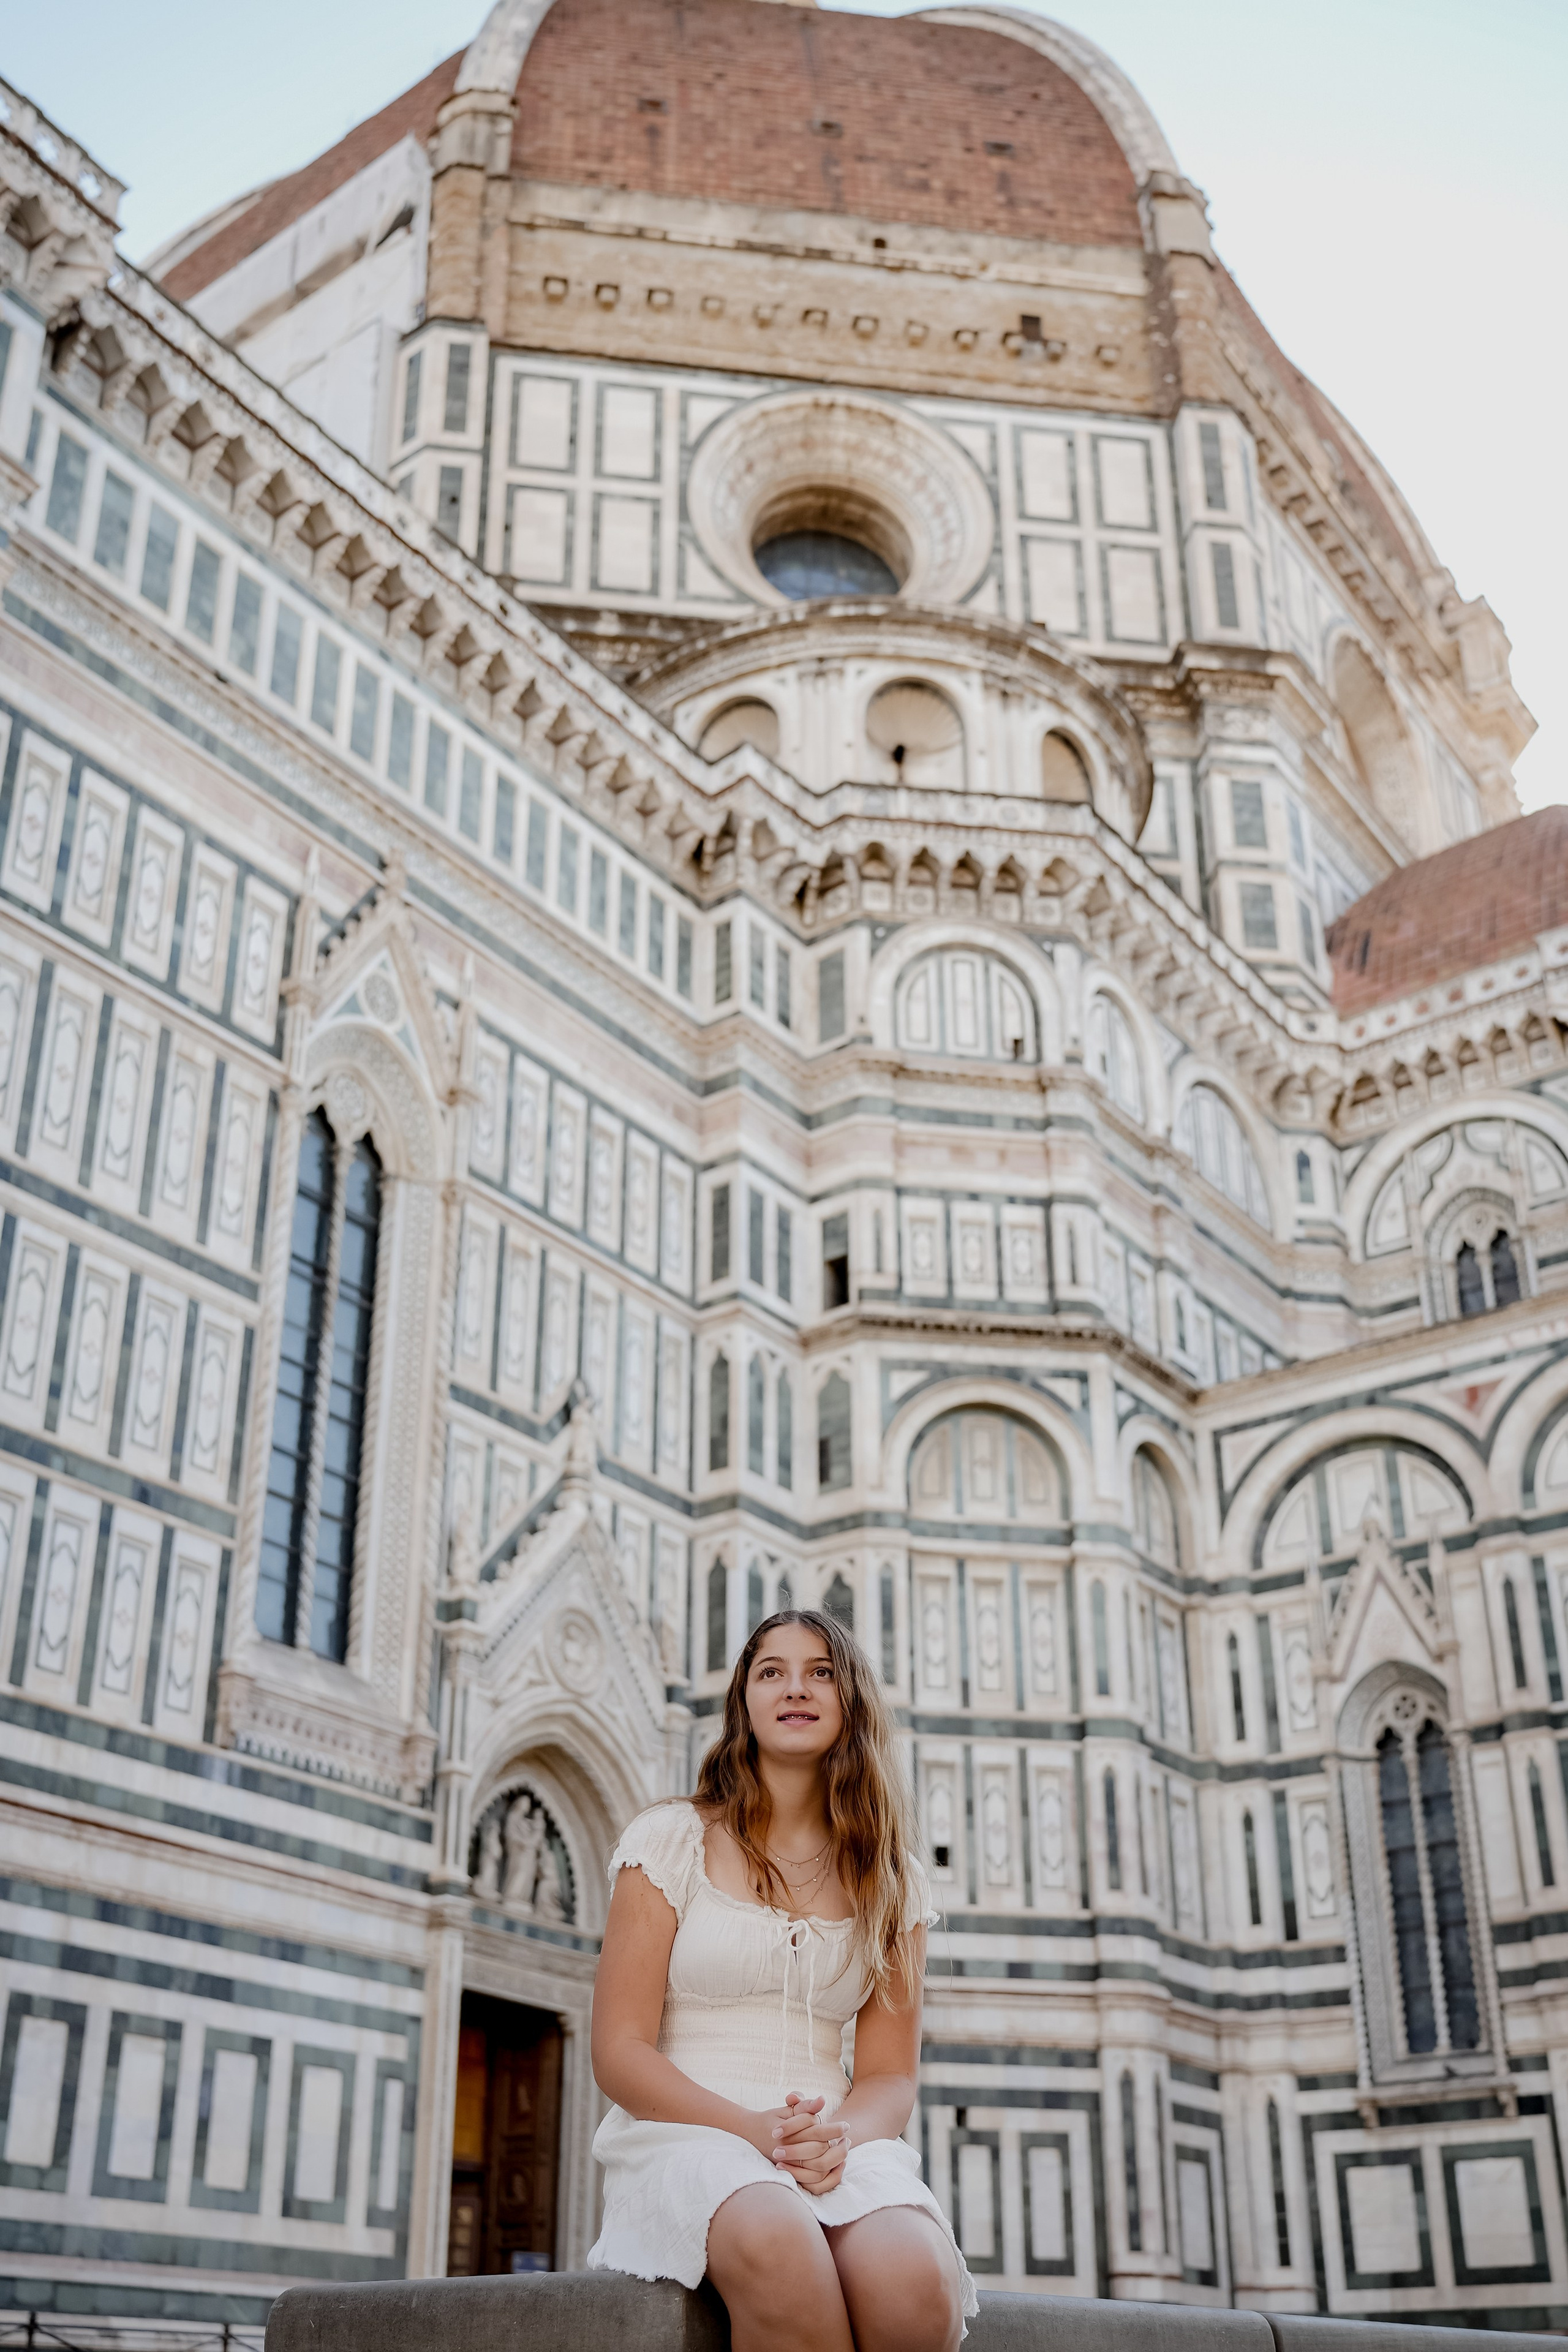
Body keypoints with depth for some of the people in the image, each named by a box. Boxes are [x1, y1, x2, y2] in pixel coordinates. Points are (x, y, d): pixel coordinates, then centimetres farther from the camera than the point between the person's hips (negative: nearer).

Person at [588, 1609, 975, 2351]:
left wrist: (838, 2136, -14)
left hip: (840, 2144, 2)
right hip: (682, 2133, -2)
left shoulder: (891, 1878, 14)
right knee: (778, 2248, -39)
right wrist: (752, 2129, -16)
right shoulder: (671, 1840, 6)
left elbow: (890, 2073, 11)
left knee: (915, 2285, -35)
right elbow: (619, 2054, 0)